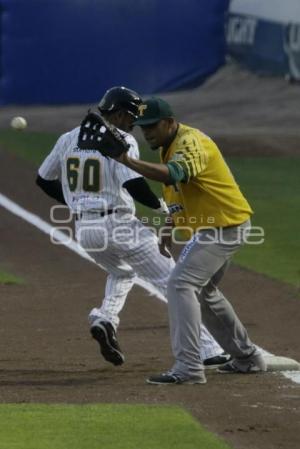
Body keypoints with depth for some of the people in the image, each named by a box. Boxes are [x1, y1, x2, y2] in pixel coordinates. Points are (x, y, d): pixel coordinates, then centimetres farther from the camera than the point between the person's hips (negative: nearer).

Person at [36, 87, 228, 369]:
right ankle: (205, 349, -6)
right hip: (118, 227, -7)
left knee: (121, 272, 34)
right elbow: (133, 184, -24)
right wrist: (160, 206, -9)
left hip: (84, 229, 7)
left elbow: (43, 180, 18)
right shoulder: (121, 141, -10)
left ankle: (105, 319, 7)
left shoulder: (68, 139, 10)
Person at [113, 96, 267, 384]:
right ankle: (246, 358, 35)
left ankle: (188, 368, -25)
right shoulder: (169, 146, 10)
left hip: (224, 225, -11)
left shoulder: (191, 143, -22)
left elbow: (173, 175, -42)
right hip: (209, 227, 11)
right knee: (202, 290, 24)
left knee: (181, 284, -20)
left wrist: (128, 162, -51)